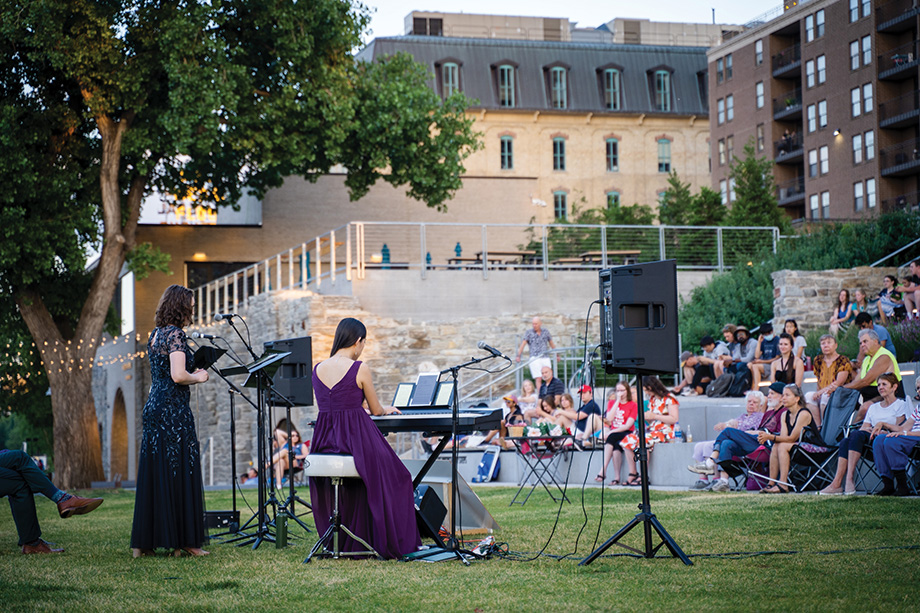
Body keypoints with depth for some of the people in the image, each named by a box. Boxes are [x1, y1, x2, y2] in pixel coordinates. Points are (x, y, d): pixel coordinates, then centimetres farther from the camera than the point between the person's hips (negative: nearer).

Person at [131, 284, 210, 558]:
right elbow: (178, 375, -21)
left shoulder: (155, 334, 16)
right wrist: (198, 378, -3)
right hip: (173, 410, -9)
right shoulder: (175, 334, -11)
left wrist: (191, 375, 18)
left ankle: (144, 542, 10)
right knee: (179, 473, -4)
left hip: (153, 409, 9)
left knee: (153, 474, 9)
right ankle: (182, 541, -2)